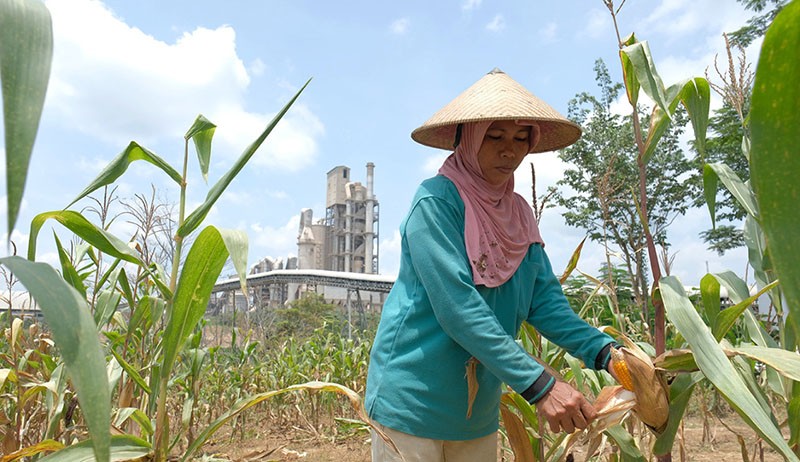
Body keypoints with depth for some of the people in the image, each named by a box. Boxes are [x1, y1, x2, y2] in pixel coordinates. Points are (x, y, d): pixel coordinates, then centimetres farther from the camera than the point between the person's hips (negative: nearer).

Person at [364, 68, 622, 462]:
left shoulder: (518, 214, 5)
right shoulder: (436, 201, -16)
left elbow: (545, 300, 2)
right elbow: (458, 307, -24)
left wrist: (605, 352, -12)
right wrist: (539, 386, -26)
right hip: (412, 401, -6)